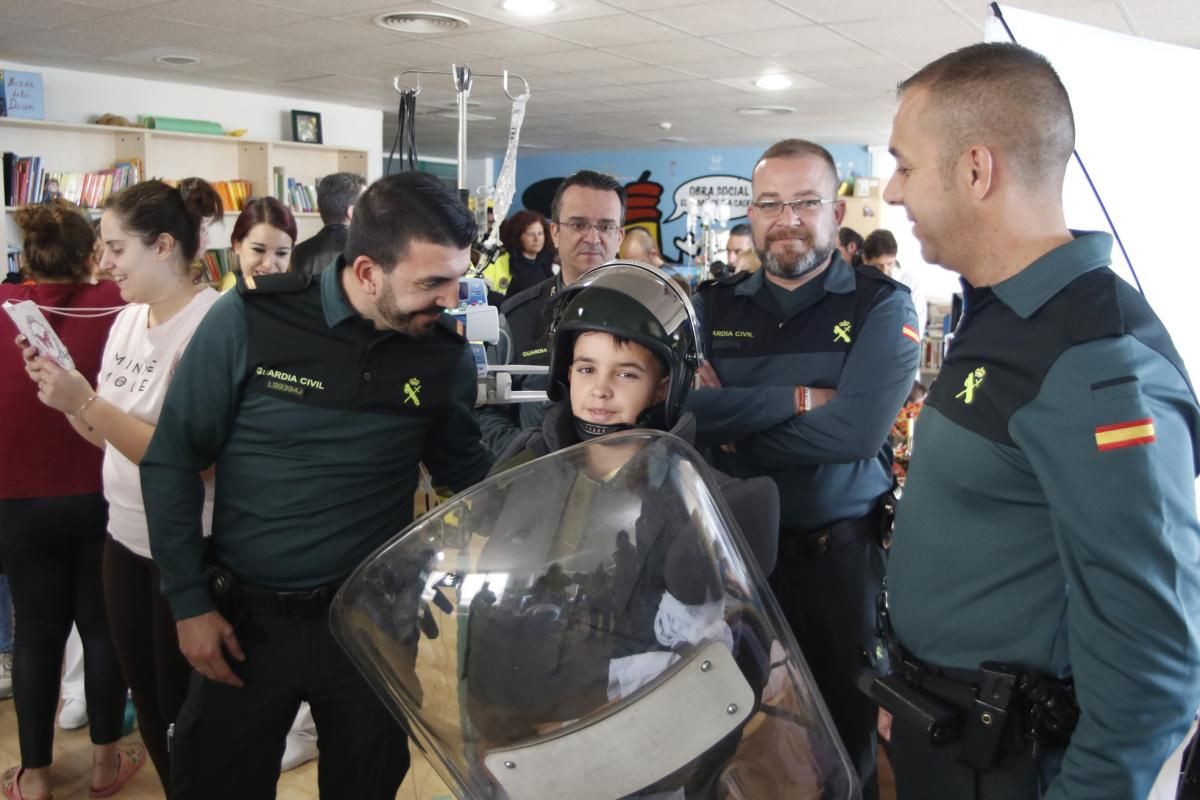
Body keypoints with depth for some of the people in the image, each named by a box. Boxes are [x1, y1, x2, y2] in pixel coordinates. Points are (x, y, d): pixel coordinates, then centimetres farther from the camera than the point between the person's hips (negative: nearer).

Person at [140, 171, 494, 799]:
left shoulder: (446, 355, -7)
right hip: (242, 619, -1)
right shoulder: (250, 321, -14)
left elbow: (462, 469, 7)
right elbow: (172, 458, -6)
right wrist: (189, 602, -5)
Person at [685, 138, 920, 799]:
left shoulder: (882, 307, -5)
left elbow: (856, 428, -21)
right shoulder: (713, 305, 3)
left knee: (842, 736, 13)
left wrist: (734, 420, -15)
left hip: (841, 552, -2)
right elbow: (681, 403, -15)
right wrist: (798, 399, -21)